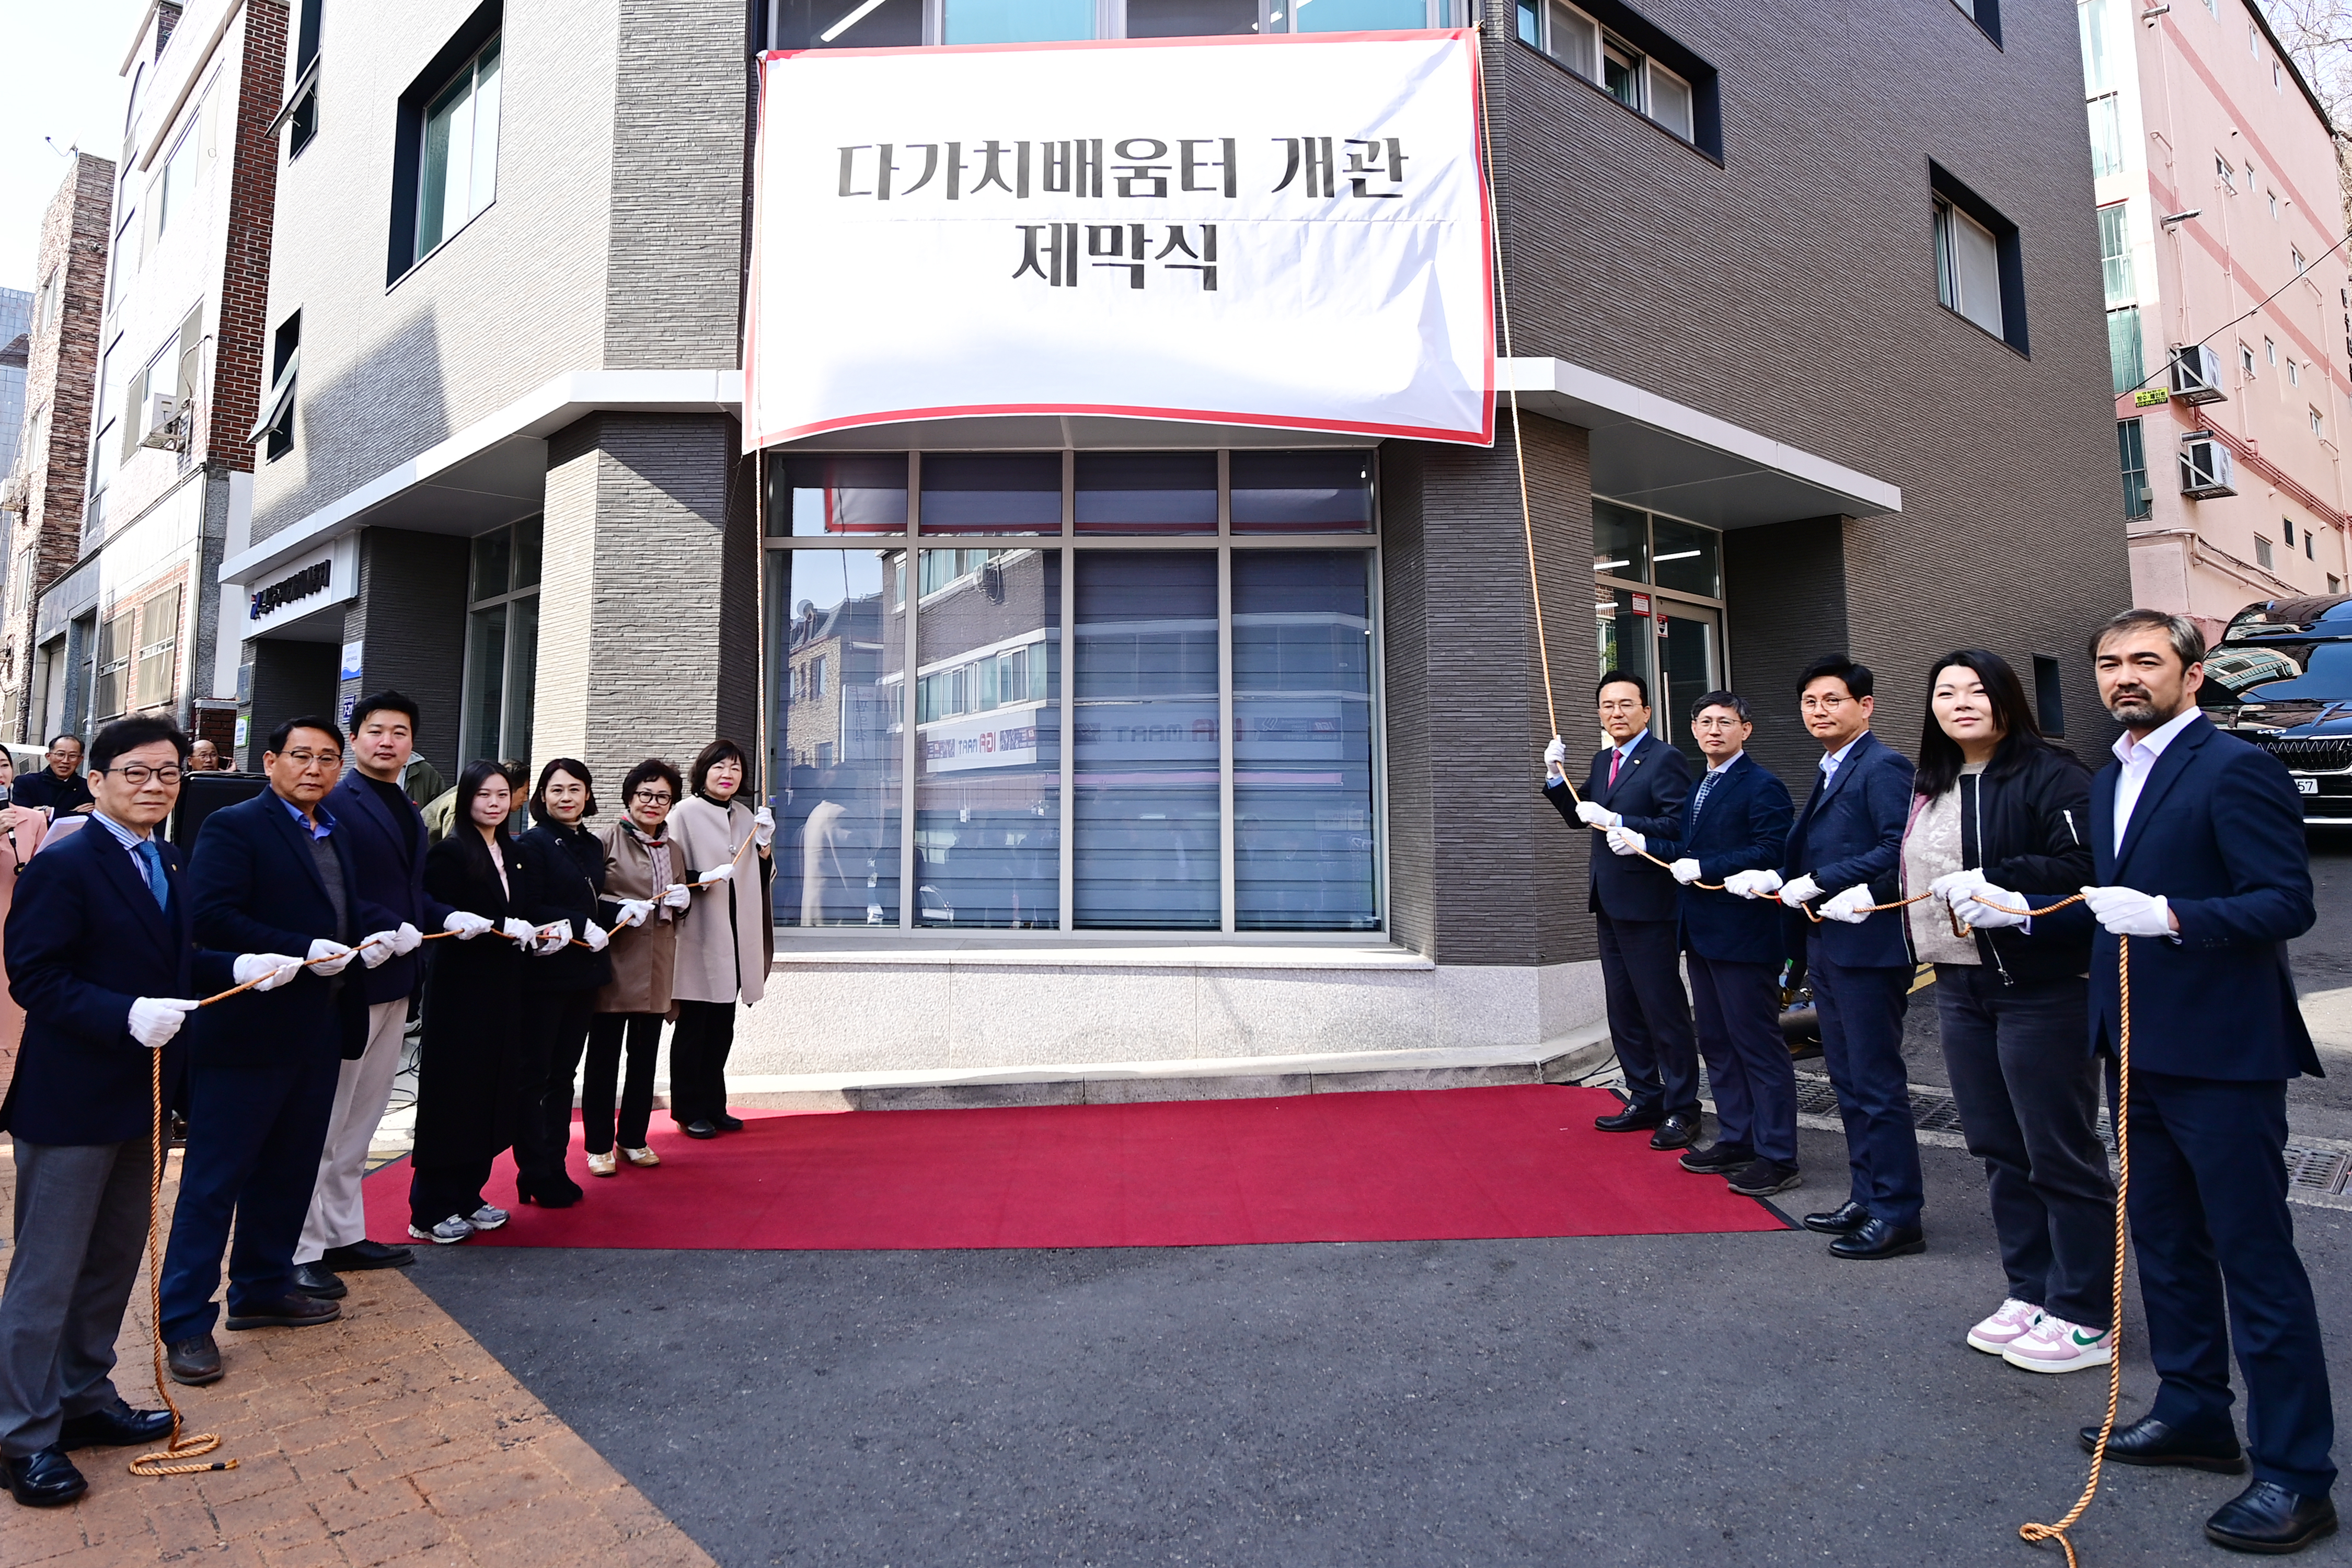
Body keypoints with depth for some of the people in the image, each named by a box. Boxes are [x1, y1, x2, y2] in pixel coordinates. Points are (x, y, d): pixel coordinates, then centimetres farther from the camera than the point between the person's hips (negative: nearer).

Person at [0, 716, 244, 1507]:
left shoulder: (165, 865, 10)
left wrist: (239, 968, -3)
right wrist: (126, 1016, -31)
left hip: (140, 1096, 8)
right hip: (70, 1103, -8)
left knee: (115, 1259, 20)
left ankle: (84, 1399, 36)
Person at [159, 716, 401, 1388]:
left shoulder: (335, 836, 15)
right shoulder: (233, 826, -10)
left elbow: (355, 905, 21)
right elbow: (213, 917, -20)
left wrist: (379, 932, 0)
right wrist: (303, 950, -24)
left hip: (319, 1030, 8)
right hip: (247, 1032, -8)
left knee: (289, 1173, 18)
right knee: (214, 1180, 2)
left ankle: (262, 1291, 32)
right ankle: (187, 1321, 12)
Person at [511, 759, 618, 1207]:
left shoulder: (593, 846, 12)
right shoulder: (532, 844, -9)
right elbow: (529, 909, -16)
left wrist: (621, 911, -1)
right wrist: (581, 925, -21)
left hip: (583, 973, 7)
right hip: (543, 973, -7)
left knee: (563, 1074, 13)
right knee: (533, 1074, 2)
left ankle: (555, 1167, 22)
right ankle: (534, 1174, 12)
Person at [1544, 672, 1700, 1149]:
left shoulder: (1665, 760, -11)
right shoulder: (1603, 762, 14)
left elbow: (1678, 827, -21)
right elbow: (1577, 815, 18)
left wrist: (1615, 821, -25)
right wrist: (1556, 775, 4)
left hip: (1648, 904, -9)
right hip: (1610, 903, 9)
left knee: (1665, 1012, 0)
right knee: (1623, 1011, 15)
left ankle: (1682, 1110, 11)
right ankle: (1645, 1100, 27)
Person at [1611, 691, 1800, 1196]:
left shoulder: (1762, 788, -11)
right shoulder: (1699, 788, 17)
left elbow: (1769, 852, -22)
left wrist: (1703, 868, -21)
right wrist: (1641, 843, 4)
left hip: (1744, 936, -9)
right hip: (1702, 935, 10)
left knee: (1759, 1045, -2)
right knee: (1717, 1042, 16)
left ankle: (1778, 1156, 7)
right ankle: (1735, 1140, 27)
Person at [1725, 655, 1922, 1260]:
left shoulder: (1884, 767, -12)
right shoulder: (1831, 773, 18)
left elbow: (1897, 849, -24)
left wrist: (1817, 882, -21)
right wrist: (1775, 878, 1)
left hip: (1868, 945, -10)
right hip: (1828, 947, 10)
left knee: (1877, 1084, -1)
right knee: (1848, 1081, 16)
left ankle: (1898, 1215, 10)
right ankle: (1868, 1197, 27)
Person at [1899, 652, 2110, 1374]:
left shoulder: (2051, 775, -10)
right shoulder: (1928, 789, 13)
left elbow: (2082, 869, -20)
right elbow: (1912, 873, 20)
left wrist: (1989, 880, -23)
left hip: (2042, 988, -7)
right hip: (1960, 989, 8)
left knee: (2061, 1152, 2)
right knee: (2000, 1149, 15)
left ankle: (2083, 1318, 16)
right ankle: (2029, 1294, 28)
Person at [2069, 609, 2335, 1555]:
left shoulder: (2235, 768, -12)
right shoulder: (2110, 782, 13)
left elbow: (2288, 902, -19)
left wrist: (2170, 915, -32)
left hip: (2222, 1053, -8)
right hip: (2143, 1050, 9)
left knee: (2255, 1257, 1)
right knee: (2164, 1241, 18)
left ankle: (2295, 1474, 13)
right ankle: (2192, 1416, 34)